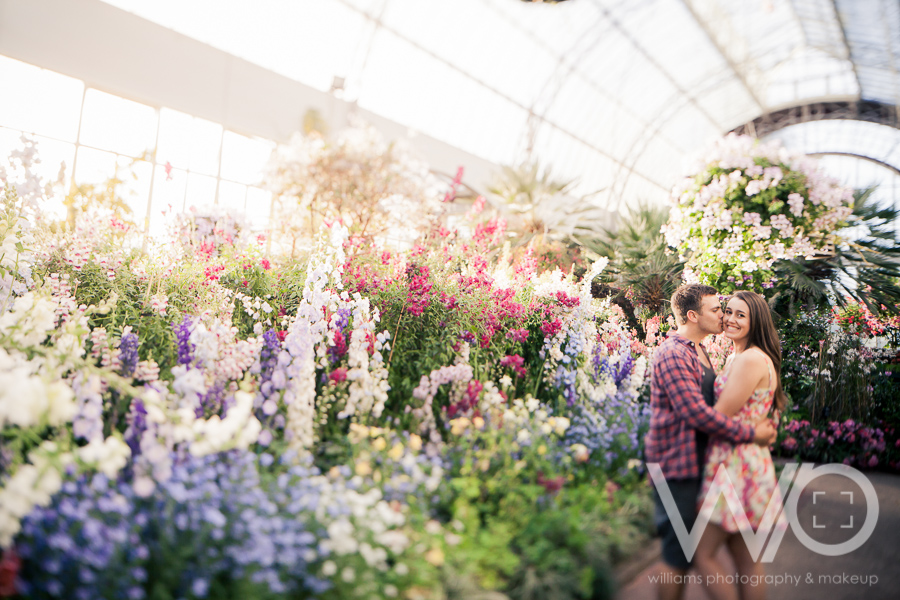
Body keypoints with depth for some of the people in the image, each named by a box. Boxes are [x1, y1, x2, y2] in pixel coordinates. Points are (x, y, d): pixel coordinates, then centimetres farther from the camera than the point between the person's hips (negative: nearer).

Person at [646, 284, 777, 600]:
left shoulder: (699, 351, 15)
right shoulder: (672, 354, -19)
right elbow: (697, 412, -25)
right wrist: (750, 433, -18)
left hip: (695, 464, 10)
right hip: (677, 466, -10)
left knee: (684, 552, 18)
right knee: (678, 557, 0)